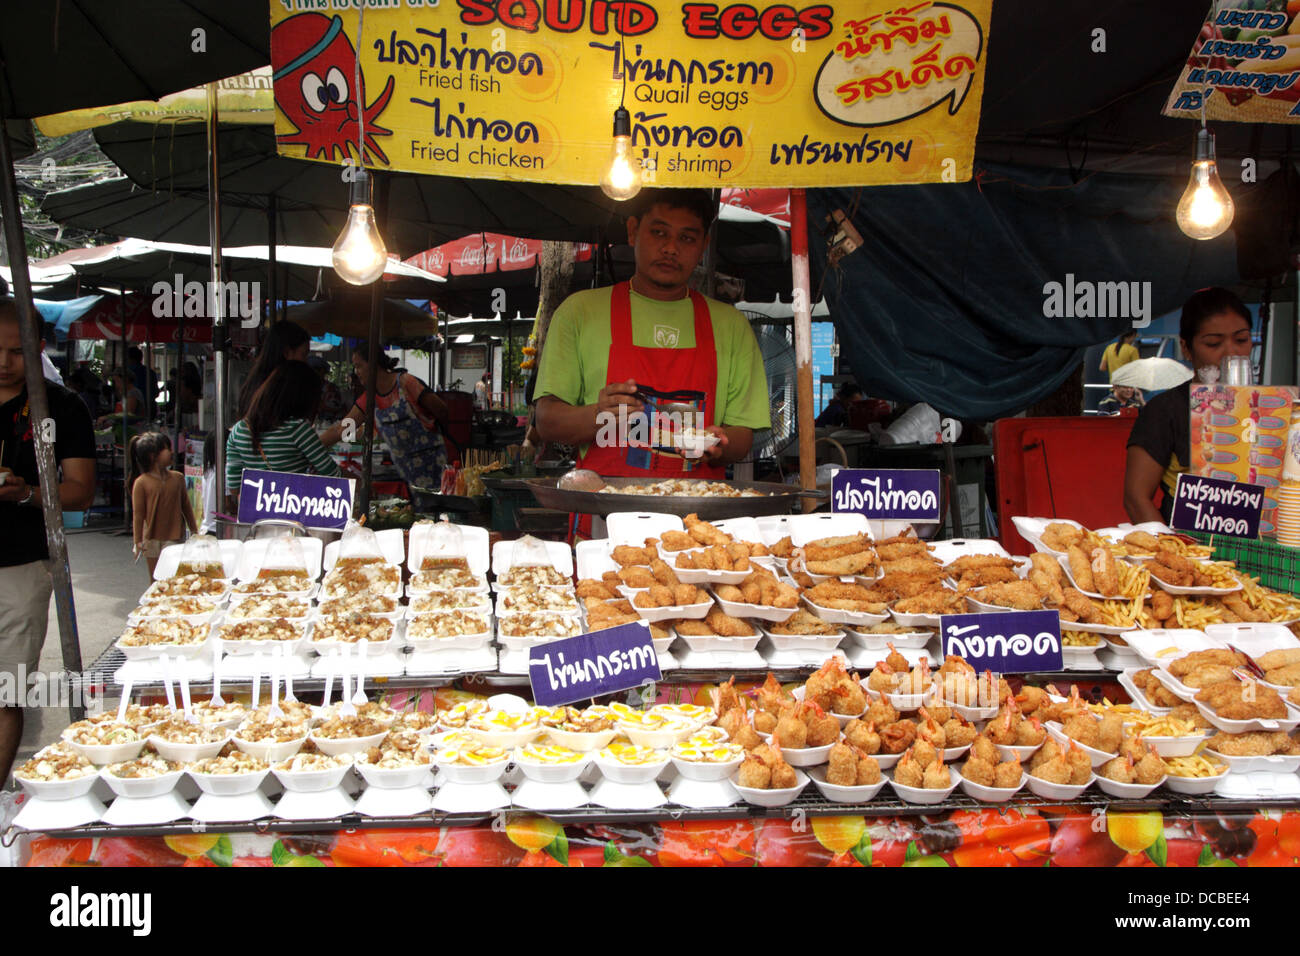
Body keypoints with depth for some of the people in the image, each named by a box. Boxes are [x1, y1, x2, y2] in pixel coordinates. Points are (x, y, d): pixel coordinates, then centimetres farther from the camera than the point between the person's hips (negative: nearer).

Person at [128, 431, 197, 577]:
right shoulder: (141, 483, -7)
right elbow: (138, 514, -6)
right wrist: (138, 541, -8)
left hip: (175, 539, 2)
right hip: (152, 541, -2)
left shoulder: (177, 478, 3)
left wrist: (194, 532, 13)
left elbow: (186, 507, 11)